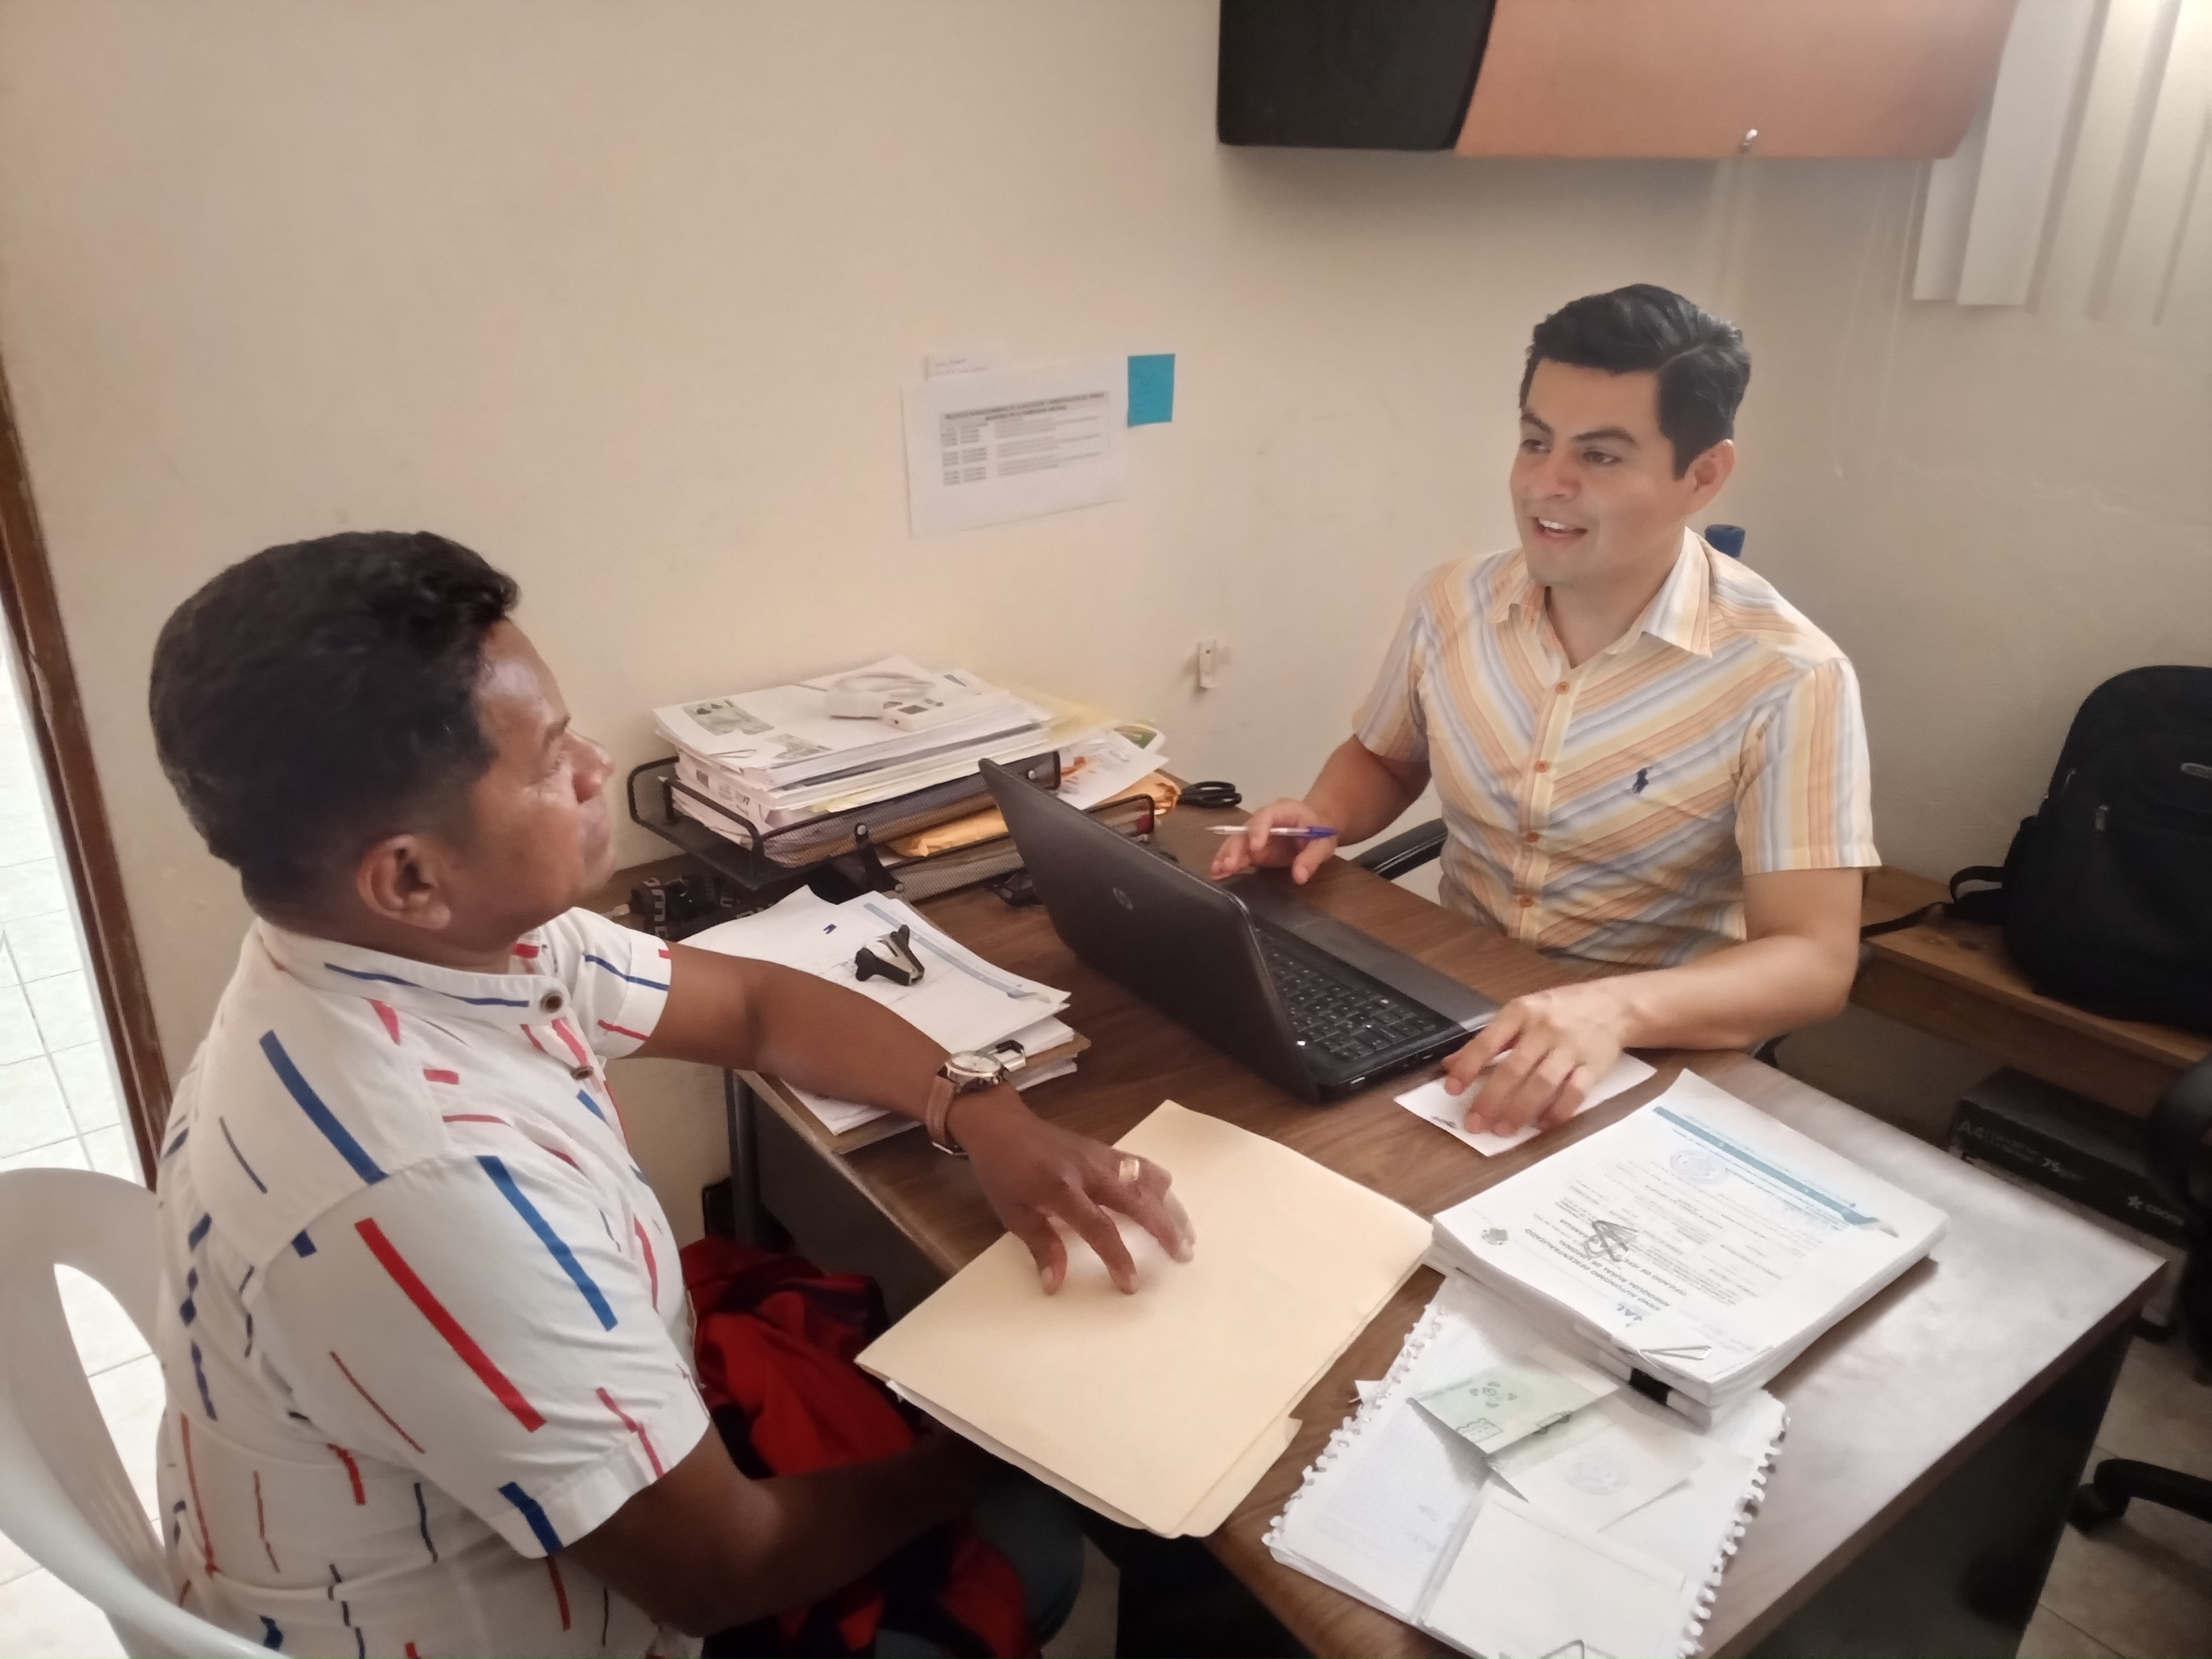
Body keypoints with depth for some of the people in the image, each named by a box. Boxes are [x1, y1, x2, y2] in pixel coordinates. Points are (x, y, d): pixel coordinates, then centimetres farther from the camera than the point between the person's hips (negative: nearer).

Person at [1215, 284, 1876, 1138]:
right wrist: (1319, 815, -8)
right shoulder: (1448, 605, -3)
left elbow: (1814, 960, -20)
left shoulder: (1786, 679, -16)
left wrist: (1616, 1009, -37)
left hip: (1656, 1055, -3)